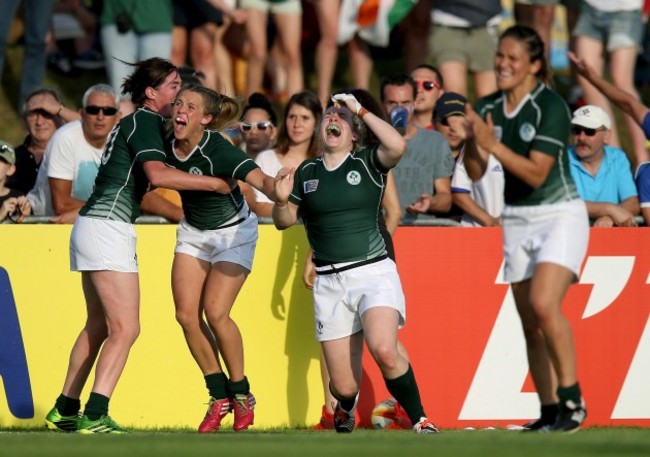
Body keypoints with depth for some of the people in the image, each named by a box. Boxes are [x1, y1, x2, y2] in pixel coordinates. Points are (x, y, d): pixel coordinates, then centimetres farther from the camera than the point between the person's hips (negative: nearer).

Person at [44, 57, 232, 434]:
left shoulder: (139, 122, 19)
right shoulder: (145, 122, -10)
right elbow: (157, 174, -24)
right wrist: (213, 183, -18)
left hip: (93, 225, 10)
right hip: (108, 229, -10)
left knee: (98, 326, 16)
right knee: (125, 329, -12)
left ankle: (65, 410, 19)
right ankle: (95, 416, -19)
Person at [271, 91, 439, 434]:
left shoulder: (368, 164, 1)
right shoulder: (306, 173, 11)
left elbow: (397, 147, -20)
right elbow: (284, 221, 17)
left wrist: (360, 111, -11)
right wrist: (281, 199, -5)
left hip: (374, 273, -3)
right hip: (330, 283, 3)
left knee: (384, 350, -31)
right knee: (344, 386, -1)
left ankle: (419, 419, -10)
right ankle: (345, 407, 38)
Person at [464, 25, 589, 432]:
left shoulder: (551, 107, -14)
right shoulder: (488, 108, 4)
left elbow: (536, 173, -20)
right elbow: (476, 172, 1)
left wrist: (492, 143, -25)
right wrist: (472, 140, -17)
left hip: (559, 216, -6)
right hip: (517, 221, 6)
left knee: (544, 304, -24)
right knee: (530, 323, 3)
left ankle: (572, 397, -14)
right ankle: (550, 411, 7)